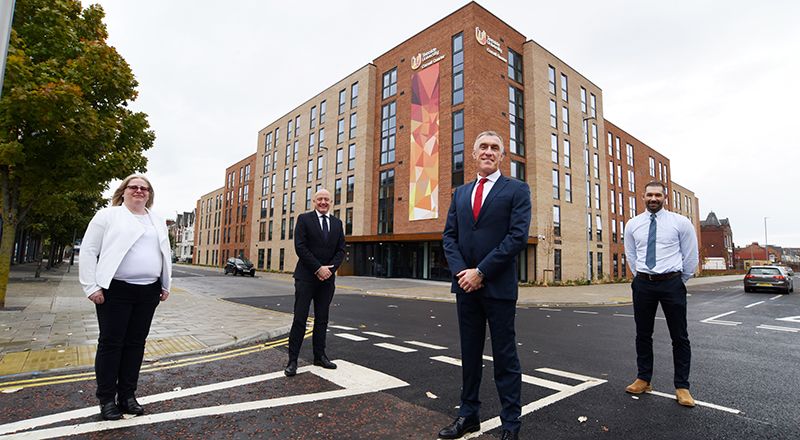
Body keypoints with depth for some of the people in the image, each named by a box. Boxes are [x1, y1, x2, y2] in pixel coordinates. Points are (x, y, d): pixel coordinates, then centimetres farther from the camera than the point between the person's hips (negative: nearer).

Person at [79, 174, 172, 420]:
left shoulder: (158, 222, 17)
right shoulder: (107, 216, 3)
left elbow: (165, 254, 20)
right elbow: (88, 252, -1)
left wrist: (166, 285, 13)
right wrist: (92, 287, -8)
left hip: (149, 292, 4)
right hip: (116, 290, -4)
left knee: (136, 343, 9)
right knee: (111, 342, 3)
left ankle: (127, 395, 20)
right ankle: (106, 399, 16)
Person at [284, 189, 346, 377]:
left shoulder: (337, 223, 12)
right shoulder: (304, 219, -1)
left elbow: (341, 250, 9)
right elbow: (300, 247, -9)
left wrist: (330, 268, -7)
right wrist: (318, 268, -14)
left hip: (327, 277, 4)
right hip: (306, 276, -4)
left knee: (322, 319, 11)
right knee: (300, 319, -2)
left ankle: (320, 356, 22)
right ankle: (292, 360, 7)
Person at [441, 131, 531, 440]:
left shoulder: (517, 190, 0)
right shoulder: (460, 193, 14)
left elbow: (518, 237, -11)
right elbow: (449, 235, 9)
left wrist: (481, 272, -14)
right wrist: (461, 271, -7)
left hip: (498, 286, -4)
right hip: (466, 286, 5)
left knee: (505, 357, 6)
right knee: (470, 354, 15)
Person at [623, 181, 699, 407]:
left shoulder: (681, 222, 0)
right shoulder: (632, 225, 6)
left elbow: (691, 255, 7)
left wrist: (680, 281, 12)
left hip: (672, 283, -2)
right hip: (643, 283, 2)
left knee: (680, 336, 3)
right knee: (643, 335, 8)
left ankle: (682, 386, 14)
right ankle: (643, 380, 20)